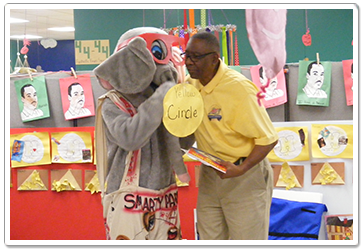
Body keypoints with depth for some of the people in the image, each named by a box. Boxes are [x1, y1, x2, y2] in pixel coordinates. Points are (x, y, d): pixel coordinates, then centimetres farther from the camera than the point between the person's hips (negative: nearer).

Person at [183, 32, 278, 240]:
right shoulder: (191, 83, 1)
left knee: (246, 238, 1)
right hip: (210, 173, 7)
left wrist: (242, 169, -30)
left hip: (245, 176, -7)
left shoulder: (239, 88, -22)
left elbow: (268, 138, -20)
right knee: (210, 237, 12)